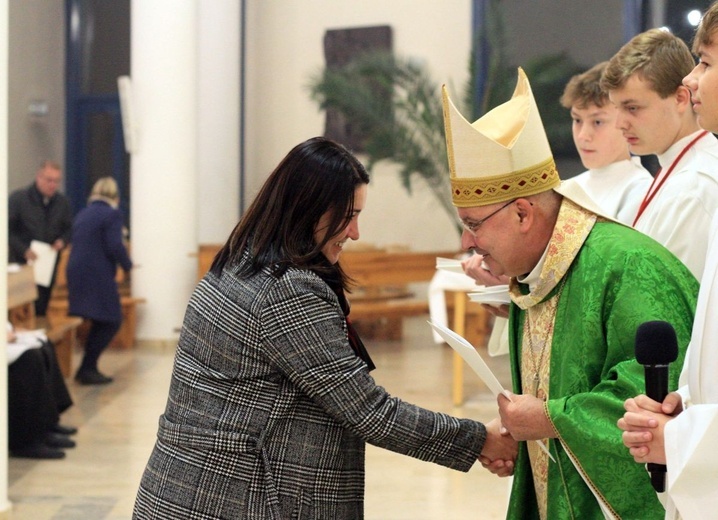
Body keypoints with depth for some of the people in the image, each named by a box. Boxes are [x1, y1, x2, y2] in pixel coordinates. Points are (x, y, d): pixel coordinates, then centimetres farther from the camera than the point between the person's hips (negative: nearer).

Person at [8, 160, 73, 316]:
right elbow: (8, 230, -8)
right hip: (22, 263, -4)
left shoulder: (63, 202, 5)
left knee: (41, 310, 7)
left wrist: (62, 241, -8)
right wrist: (23, 250, -18)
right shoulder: (18, 198, -7)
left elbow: (69, 229, 15)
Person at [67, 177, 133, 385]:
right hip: (98, 276, -8)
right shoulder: (112, 214, -6)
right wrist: (127, 265, 2)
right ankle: (87, 369, -4)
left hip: (76, 273, 8)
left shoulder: (82, 214, 16)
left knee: (100, 322, 17)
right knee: (111, 321, 0)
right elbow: (114, 246, -16)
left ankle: (88, 368, 17)